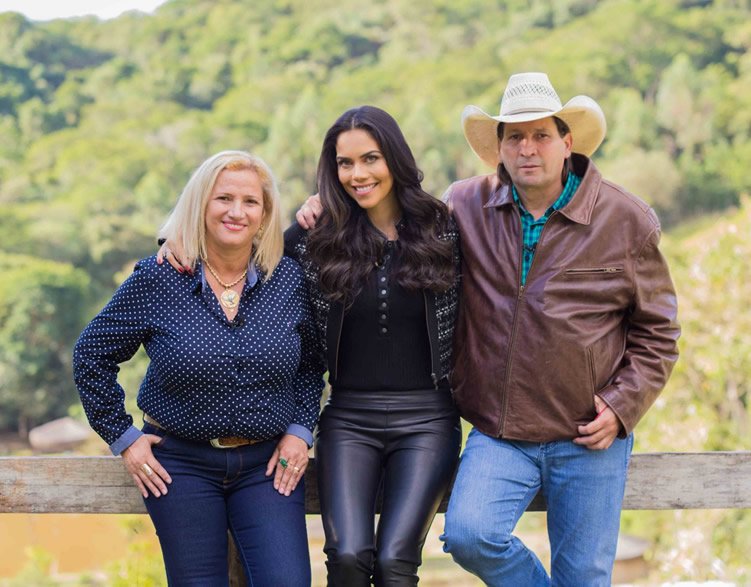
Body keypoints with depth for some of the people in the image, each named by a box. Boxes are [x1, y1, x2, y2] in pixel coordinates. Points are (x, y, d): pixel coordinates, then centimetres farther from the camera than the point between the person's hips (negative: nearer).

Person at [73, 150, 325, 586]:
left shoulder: (290, 280, -1)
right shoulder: (157, 280, -7)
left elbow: (312, 362, 12)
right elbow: (92, 355, 2)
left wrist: (300, 431, 2)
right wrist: (123, 437, 0)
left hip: (267, 463, 1)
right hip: (181, 463, -1)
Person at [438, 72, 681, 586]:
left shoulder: (627, 221, -1)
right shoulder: (466, 207, 1)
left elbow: (657, 332, 6)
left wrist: (623, 406, -7)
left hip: (588, 439, -1)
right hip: (499, 435, 1)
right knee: (469, 535, -20)